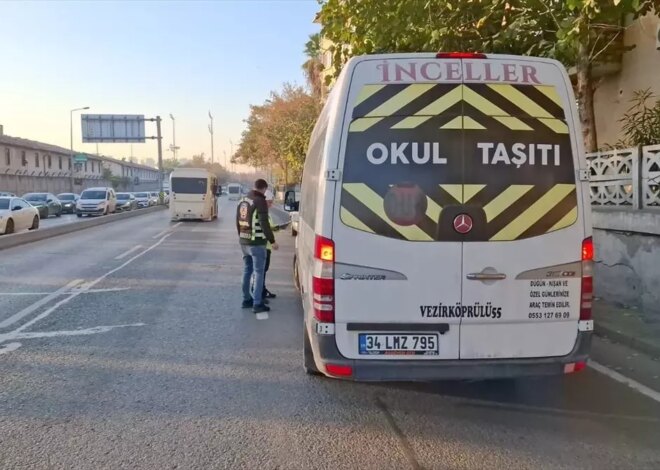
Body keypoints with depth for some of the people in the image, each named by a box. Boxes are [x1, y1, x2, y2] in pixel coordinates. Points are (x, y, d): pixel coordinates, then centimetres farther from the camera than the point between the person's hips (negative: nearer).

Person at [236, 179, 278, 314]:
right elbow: (264, 223, -21)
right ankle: (257, 304, -2)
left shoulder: (243, 201, 11)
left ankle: (246, 300, 24)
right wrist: (272, 240, -15)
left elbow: (238, 222, 18)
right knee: (258, 273, -3)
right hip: (256, 243, -8)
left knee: (247, 271, 17)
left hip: (244, 242, 8)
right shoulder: (260, 201, -15)